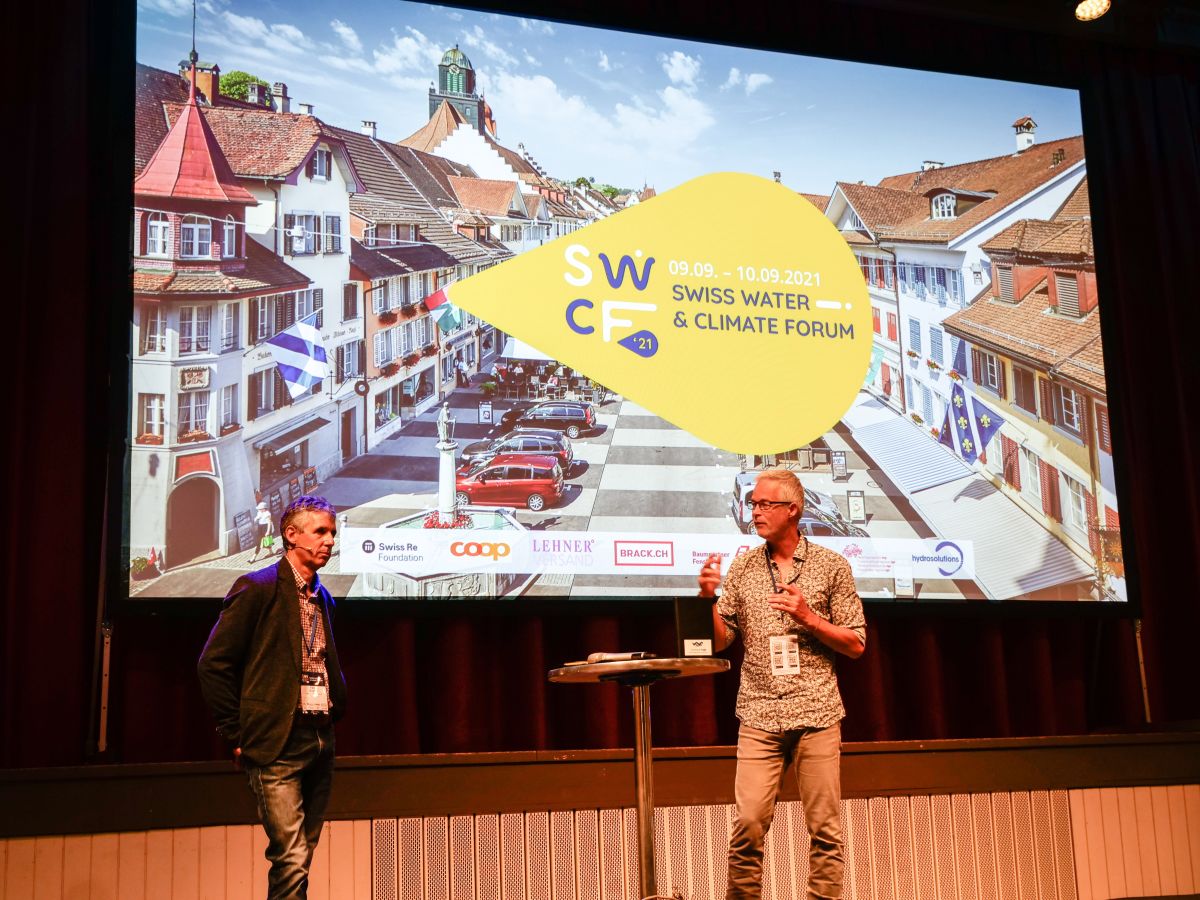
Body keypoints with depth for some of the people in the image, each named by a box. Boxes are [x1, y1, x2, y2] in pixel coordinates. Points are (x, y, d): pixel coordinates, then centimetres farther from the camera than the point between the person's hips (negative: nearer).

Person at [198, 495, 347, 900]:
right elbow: (213, 665, -9)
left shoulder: (323, 598, 15)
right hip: (277, 745, -7)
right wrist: (238, 735, -7)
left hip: (320, 741, 7)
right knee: (291, 862, -11)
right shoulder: (257, 589, -8)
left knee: (299, 862, 11)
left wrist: (334, 714, 12)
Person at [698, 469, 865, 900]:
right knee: (748, 823, -6)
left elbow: (855, 645, 4)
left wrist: (809, 618, -10)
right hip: (759, 716, 1)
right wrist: (708, 598, -10)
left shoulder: (831, 566, 4)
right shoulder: (741, 568, 8)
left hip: (817, 715, -1)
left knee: (825, 827, 1)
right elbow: (720, 641, 7)